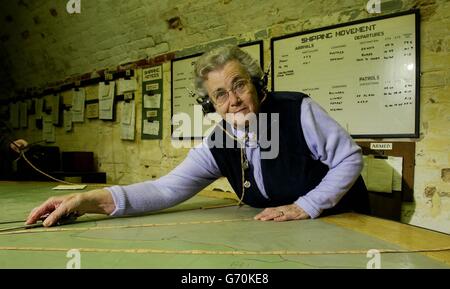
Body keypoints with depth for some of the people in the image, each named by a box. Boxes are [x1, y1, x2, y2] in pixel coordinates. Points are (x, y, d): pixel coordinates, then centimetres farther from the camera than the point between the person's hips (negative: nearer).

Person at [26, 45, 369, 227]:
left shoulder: (298, 110, -20)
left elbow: (350, 158, -13)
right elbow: (167, 189, -17)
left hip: (343, 221, -1)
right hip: (280, 231, 2)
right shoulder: (216, 147, -11)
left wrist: (305, 205, -24)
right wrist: (91, 200, -30)